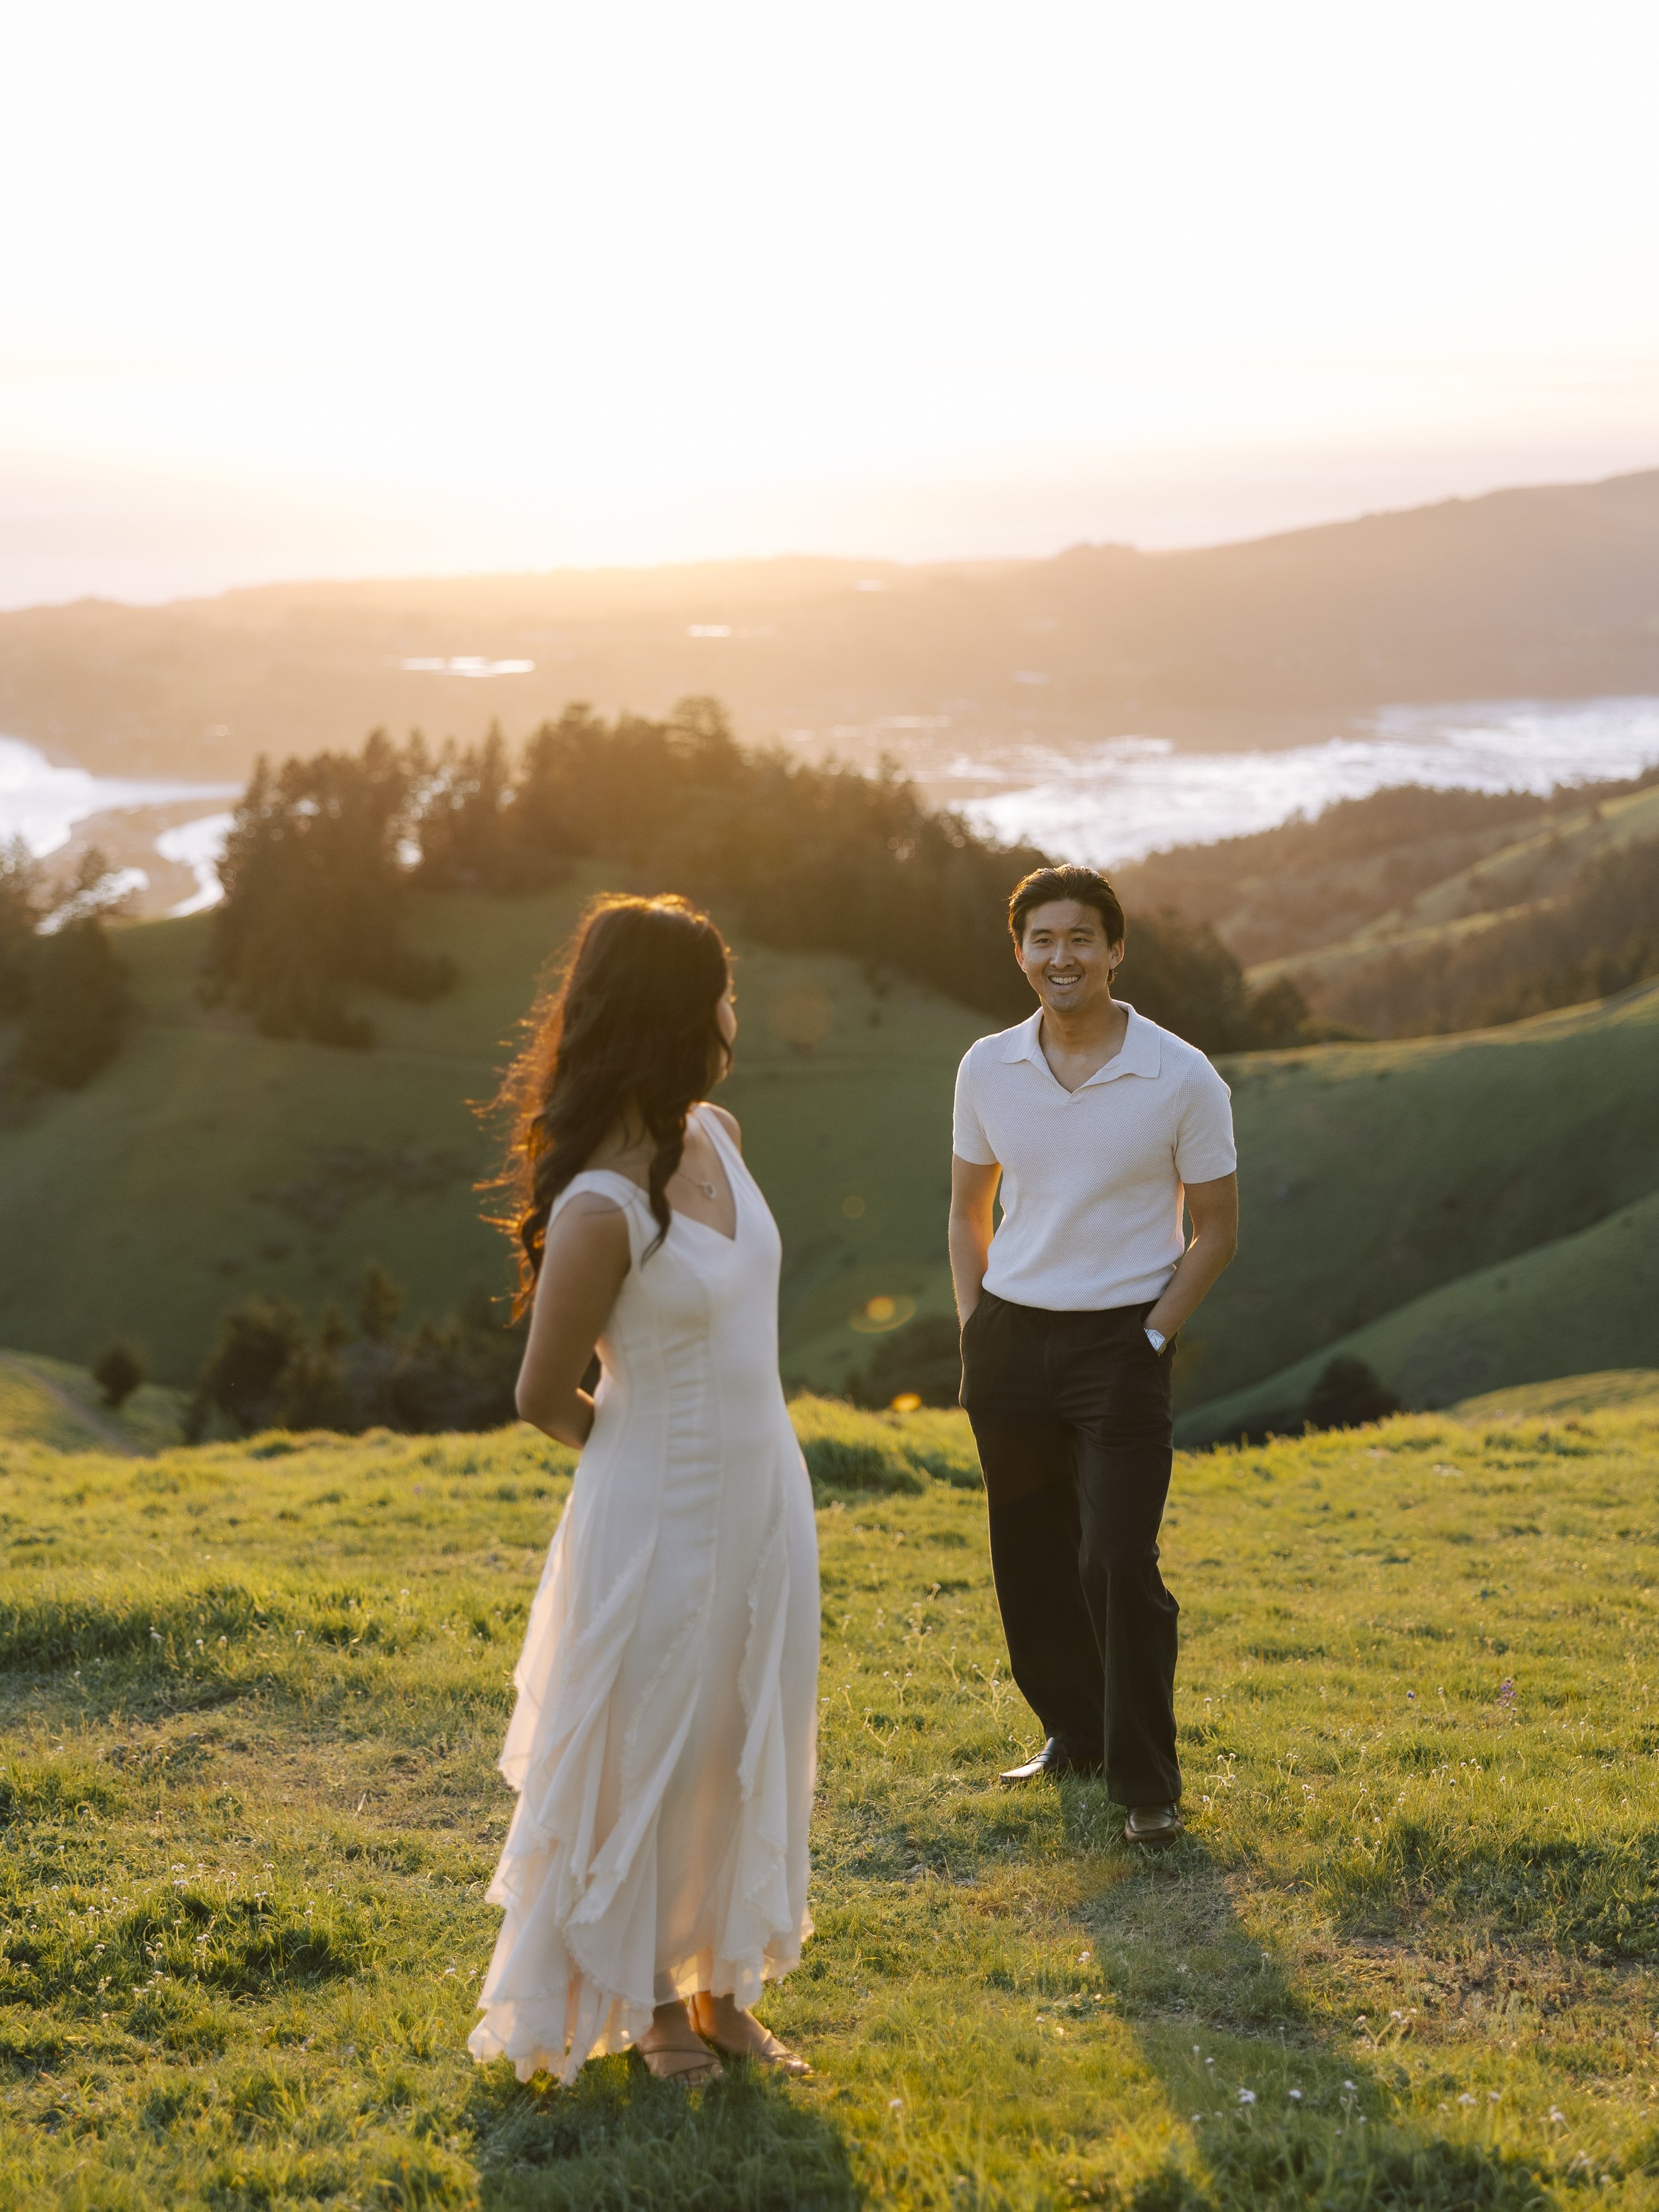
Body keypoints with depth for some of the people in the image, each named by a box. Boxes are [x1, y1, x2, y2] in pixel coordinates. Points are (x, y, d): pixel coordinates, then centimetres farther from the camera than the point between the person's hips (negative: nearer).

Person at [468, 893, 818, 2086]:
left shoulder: (718, 1136, 0)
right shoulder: (601, 1208, -25)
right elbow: (545, 1396, -14)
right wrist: (639, 1442, 4)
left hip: (764, 1496, 8)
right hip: (661, 1516, -8)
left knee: (749, 1753, 17)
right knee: (650, 1761, 10)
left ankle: (724, 1989, 34)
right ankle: (649, 2000, 30)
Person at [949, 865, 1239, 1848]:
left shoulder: (1182, 1079, -8)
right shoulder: (987, 1068, 2)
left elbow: (1216, 1230, -1)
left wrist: (1150, 1340, -8)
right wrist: (975, 1330, 5)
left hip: (1121, 1342, -4)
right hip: (1009, 1335, 4)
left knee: (1120, 1565, -11)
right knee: (1032, 1560, 11)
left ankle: (1148, 1783, 3)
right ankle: (1075, 1735, 31)